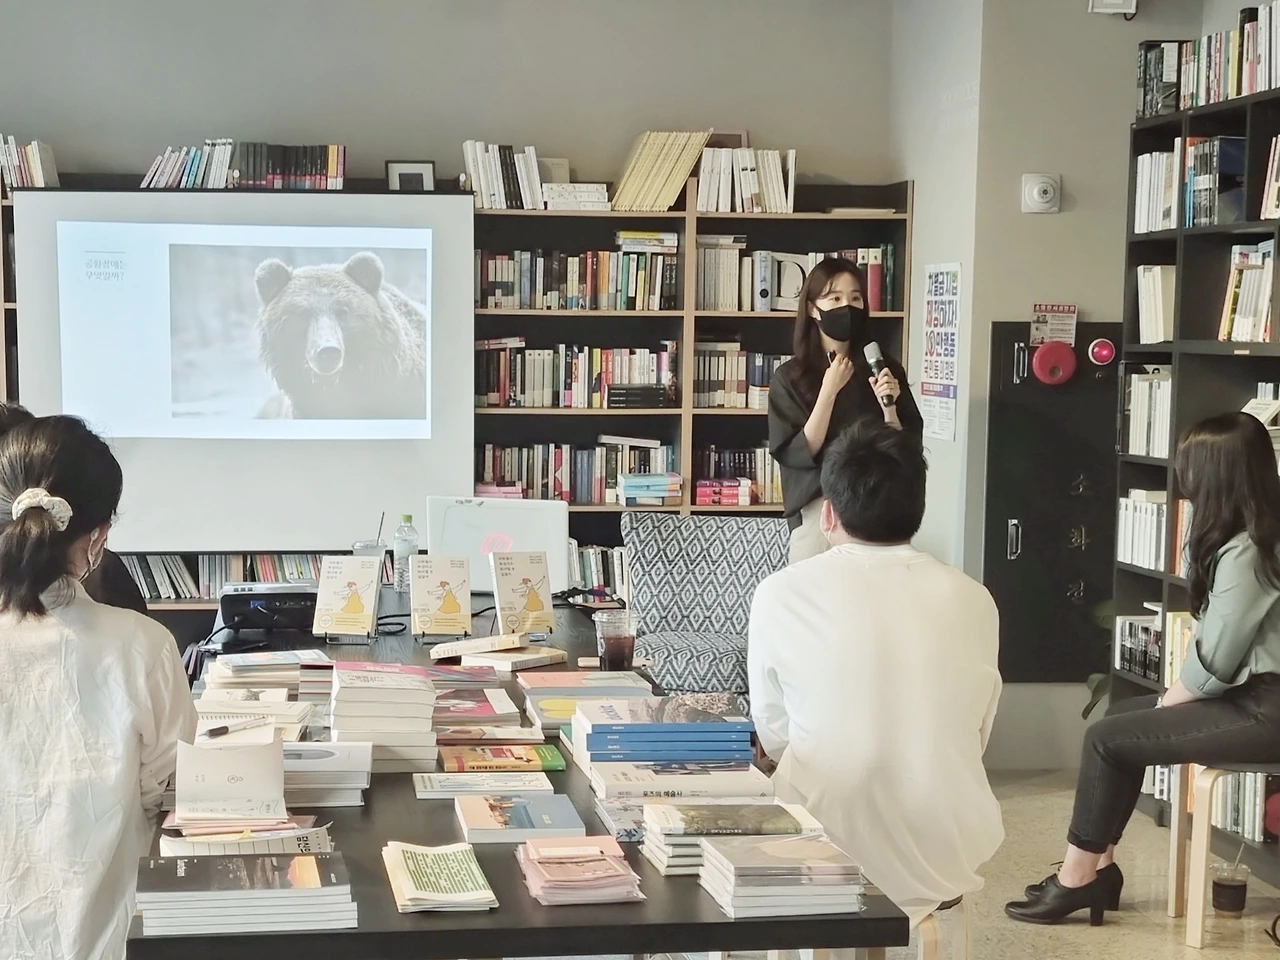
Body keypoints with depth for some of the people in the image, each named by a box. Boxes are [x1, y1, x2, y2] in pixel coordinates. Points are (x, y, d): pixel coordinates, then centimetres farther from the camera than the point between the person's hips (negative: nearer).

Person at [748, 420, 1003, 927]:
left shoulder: (783, 594, -8)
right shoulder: (973, 600, -1)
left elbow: (774, 738, 3)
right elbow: (976, 739, 9)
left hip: (830, 848, -2)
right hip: (945, 856, 2)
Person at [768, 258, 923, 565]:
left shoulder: (885, 369, 2)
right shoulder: (790, 377, -2)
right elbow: (799, 453, -10)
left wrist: (889, 407, -15)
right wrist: (829, 390, -16)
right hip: (816, 510, -1)